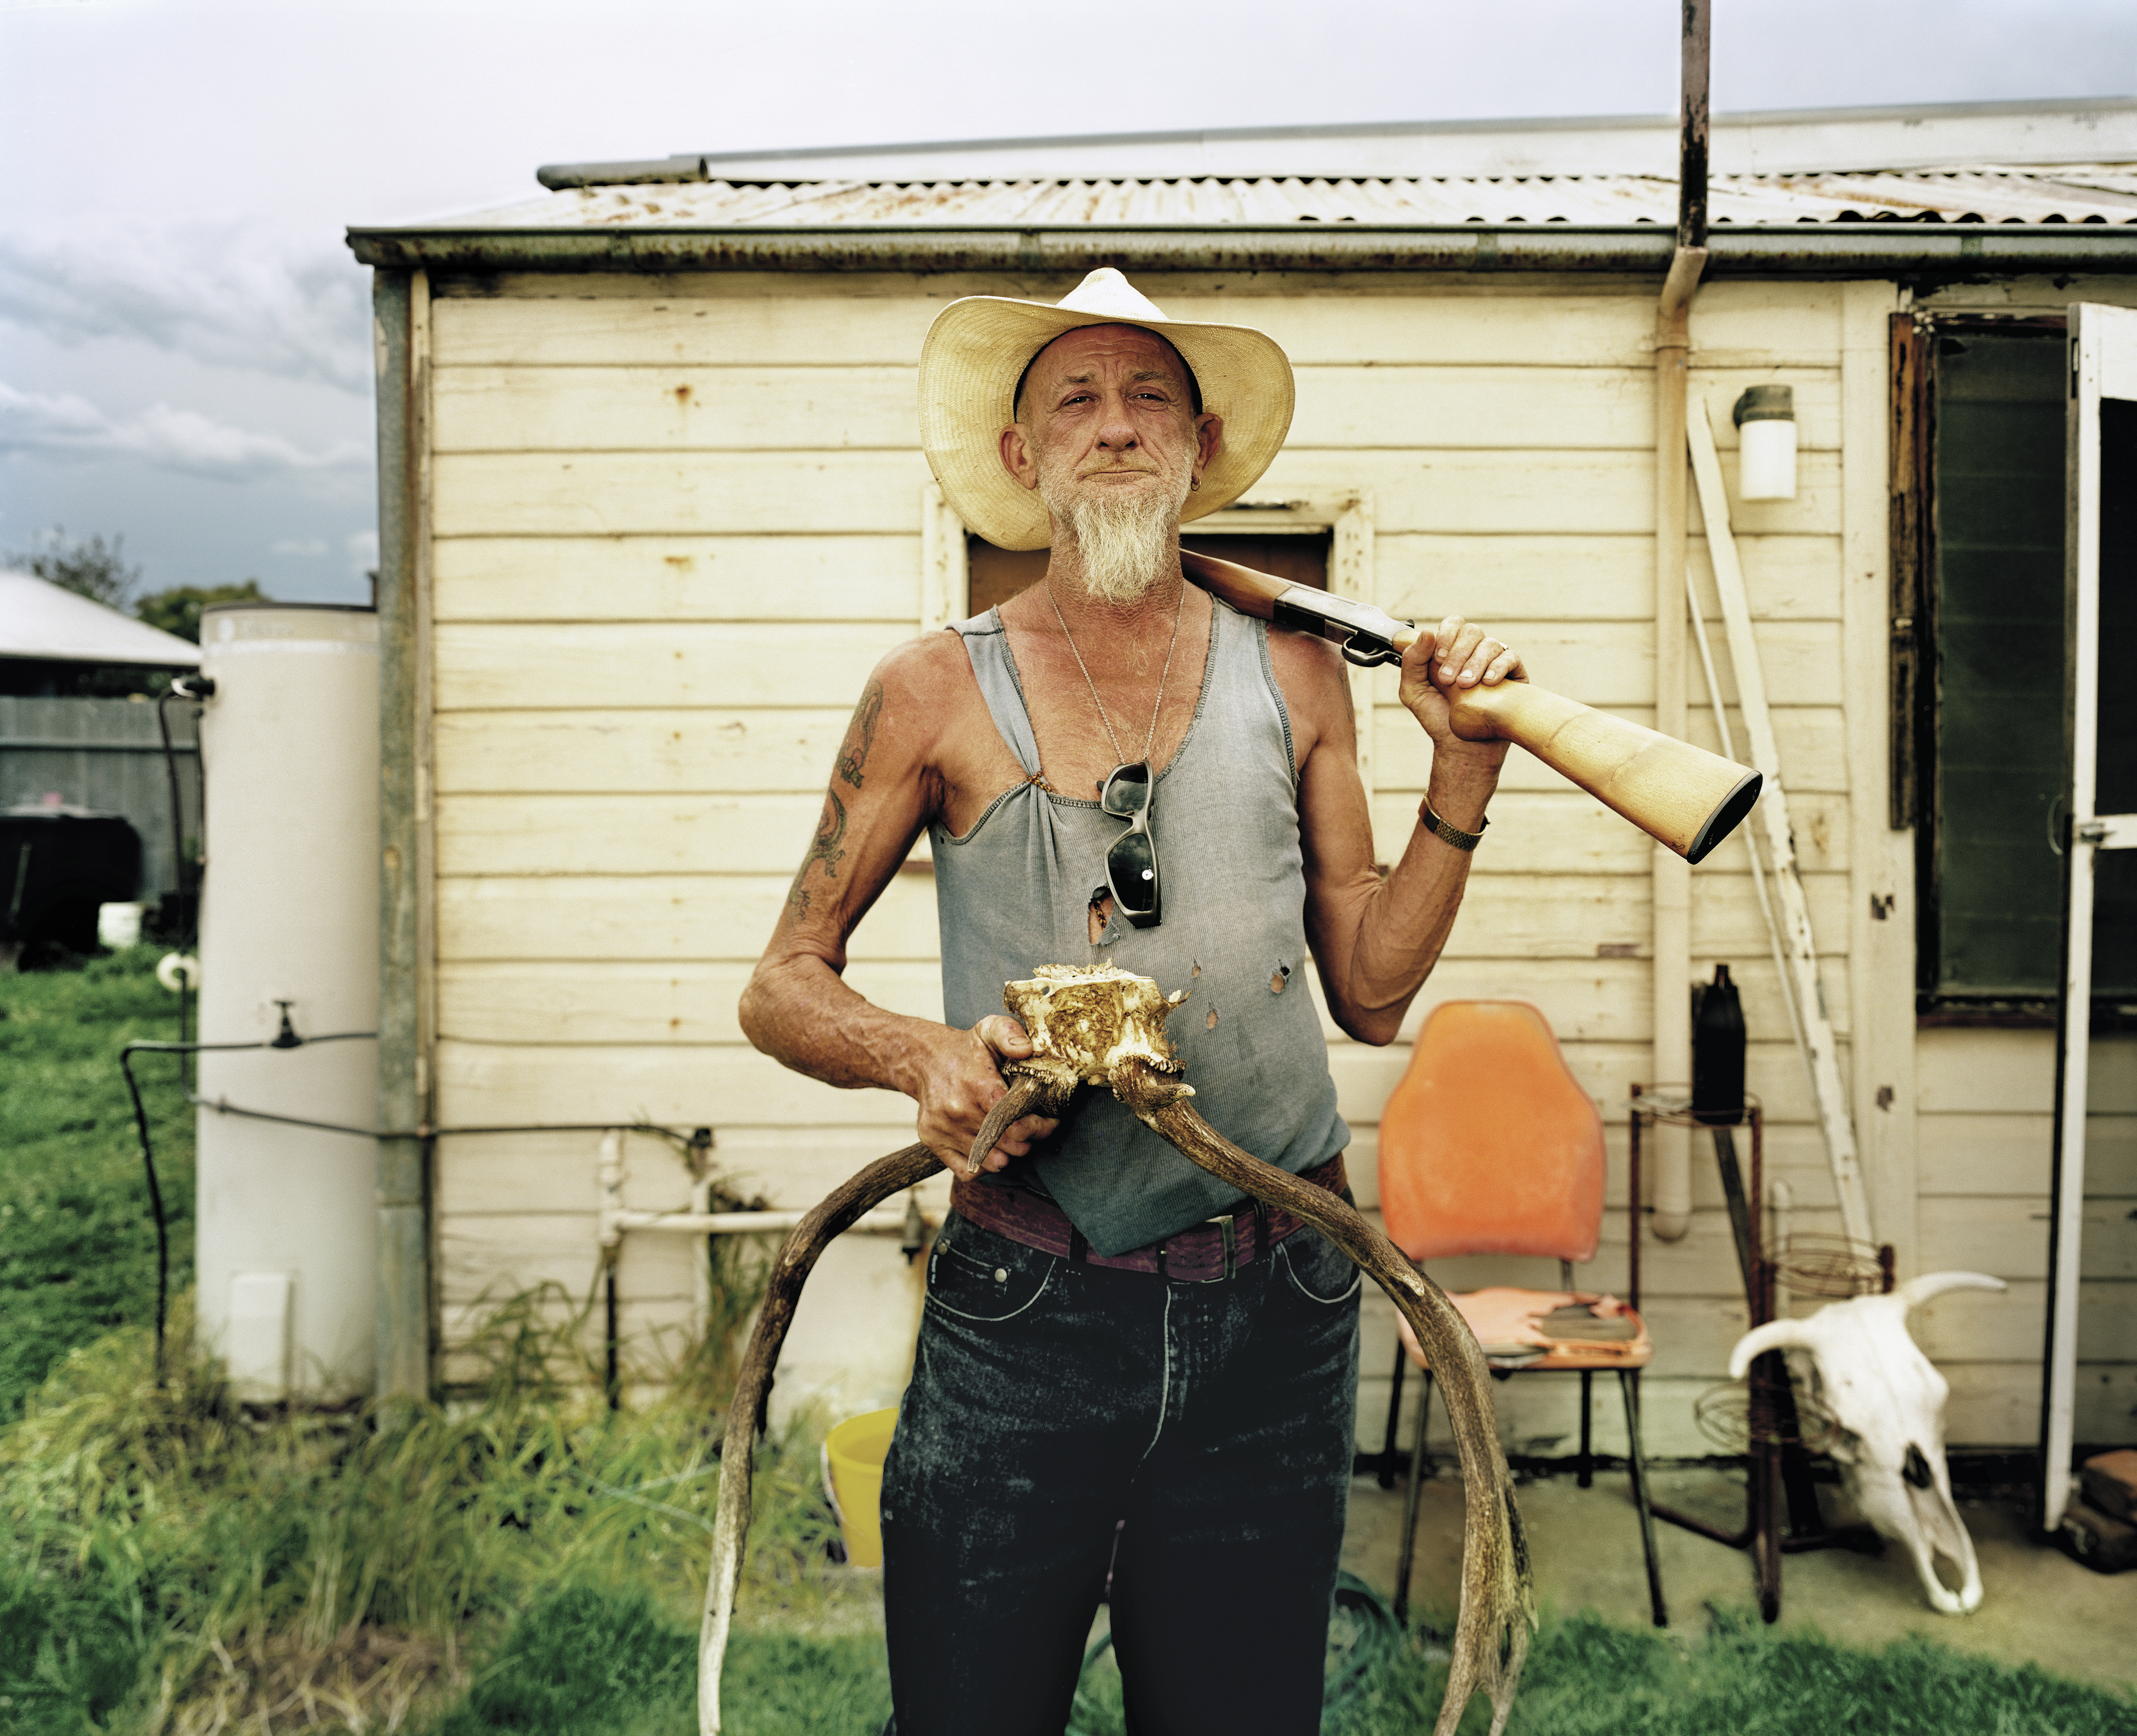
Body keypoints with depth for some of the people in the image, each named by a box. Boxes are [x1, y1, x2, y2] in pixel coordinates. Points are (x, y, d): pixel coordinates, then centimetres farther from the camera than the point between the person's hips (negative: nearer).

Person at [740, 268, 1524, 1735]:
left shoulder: (1293, 678, 7)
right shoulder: (940, 693, 0)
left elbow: (1371, 991, 10)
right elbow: (781, 988, 5)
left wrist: (1465, 769, 2)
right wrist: (921, 1052, -15)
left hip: (1274, 1330, 2)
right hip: (1021, 1320, -2)